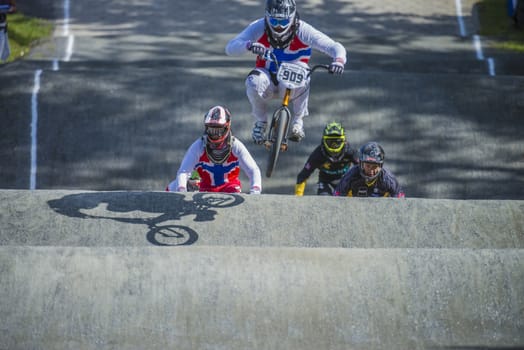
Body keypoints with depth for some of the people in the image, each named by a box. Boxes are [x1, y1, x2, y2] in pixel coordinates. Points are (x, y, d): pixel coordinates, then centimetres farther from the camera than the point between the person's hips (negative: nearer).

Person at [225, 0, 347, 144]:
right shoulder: (259, 27, -17)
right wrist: (249, 45, -47)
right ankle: (261, 121, -4)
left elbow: (336, 47, -22)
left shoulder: (303, 30, -19)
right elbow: (230, 48, -25)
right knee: (253, 82, -34)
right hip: (268, 78, 1)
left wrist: (338, 60, -47)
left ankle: (298, 121, -8)